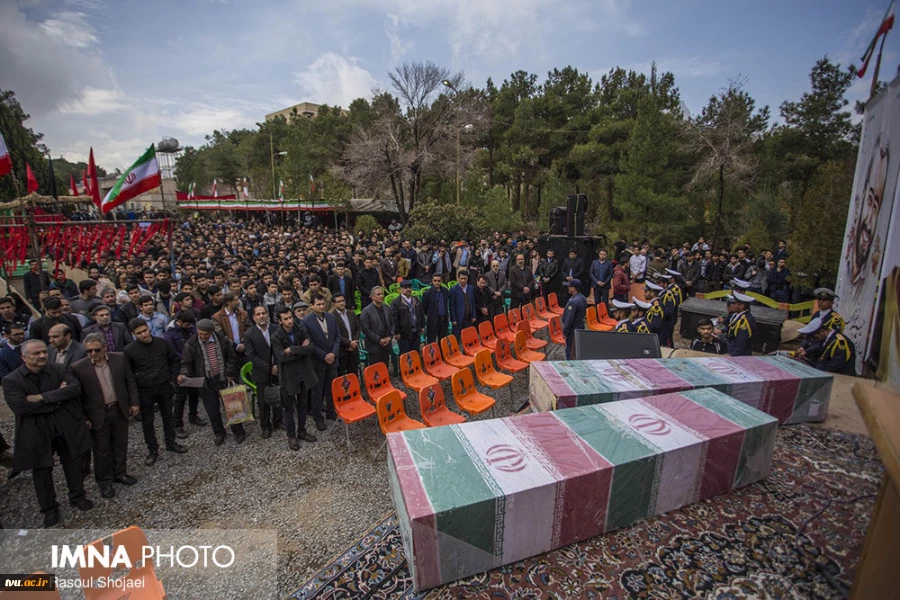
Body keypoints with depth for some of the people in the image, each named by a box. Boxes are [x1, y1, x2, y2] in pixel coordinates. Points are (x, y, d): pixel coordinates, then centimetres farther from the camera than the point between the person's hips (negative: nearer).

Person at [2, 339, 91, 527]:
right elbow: (21, 407, -19)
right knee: (42, 472, 14)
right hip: (37, 434, -1)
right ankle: (49, 508, 34)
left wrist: (42, 397, -22)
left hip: (67, 428, 1)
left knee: (73, 466, 16)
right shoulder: (11, 380, -7)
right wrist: (58, 399, -17)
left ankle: (77, 497, 37)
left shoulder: (60, 370, -2)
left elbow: (76, 388, -17)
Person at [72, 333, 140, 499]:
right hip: (97, 415, -2)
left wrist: (134, 403, 1)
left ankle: (120, 473, 36)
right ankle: (105, 482, 29)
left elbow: (130, 382, 2)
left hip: (119, 409, 2)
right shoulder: (78, 368, -13)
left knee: (120, 444, 17)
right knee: (102, 449, 11)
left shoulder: (119, 359, -7)